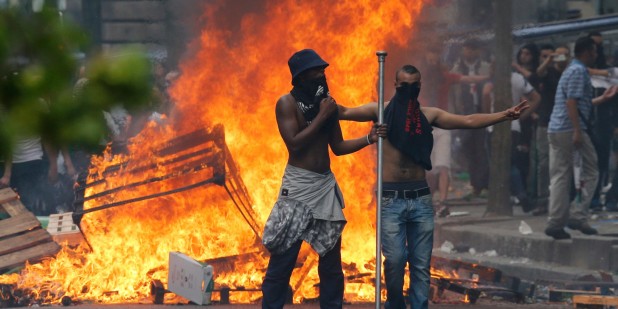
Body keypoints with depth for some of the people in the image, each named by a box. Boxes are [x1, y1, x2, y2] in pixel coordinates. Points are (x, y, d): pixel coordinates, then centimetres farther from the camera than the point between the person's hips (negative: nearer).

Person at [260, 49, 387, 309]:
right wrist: (322, 116, -13)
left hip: (327, 185, 6)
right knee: (282, 261, -7)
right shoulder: (287, 103, -5)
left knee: (331, 261, 8)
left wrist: (369, 138, 2)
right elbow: (295, 144, -16)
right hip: (298, 185, -6)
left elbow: (338, 147, 15)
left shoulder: (327, 103, 12)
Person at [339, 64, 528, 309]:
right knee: (395, 259, -8)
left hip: (421, 197, 2)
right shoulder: (381, 110, 3)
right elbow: (345, 112, -6)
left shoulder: (429, 114, 9)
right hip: (391, 198, -2)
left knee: (421, 264, 3)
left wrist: (505, 115, -3)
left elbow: (469, 121, 5)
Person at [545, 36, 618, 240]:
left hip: (555, 130, 10)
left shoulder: (571, 70, 22)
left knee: (559, 178, 7)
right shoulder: (579, 71, -9)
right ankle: (577, 216, -7)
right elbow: (571, 102, -18)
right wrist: (577, 131, -22)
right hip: (570, 129, -10)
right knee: (590, 173, -1)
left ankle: (555, 223, 4)